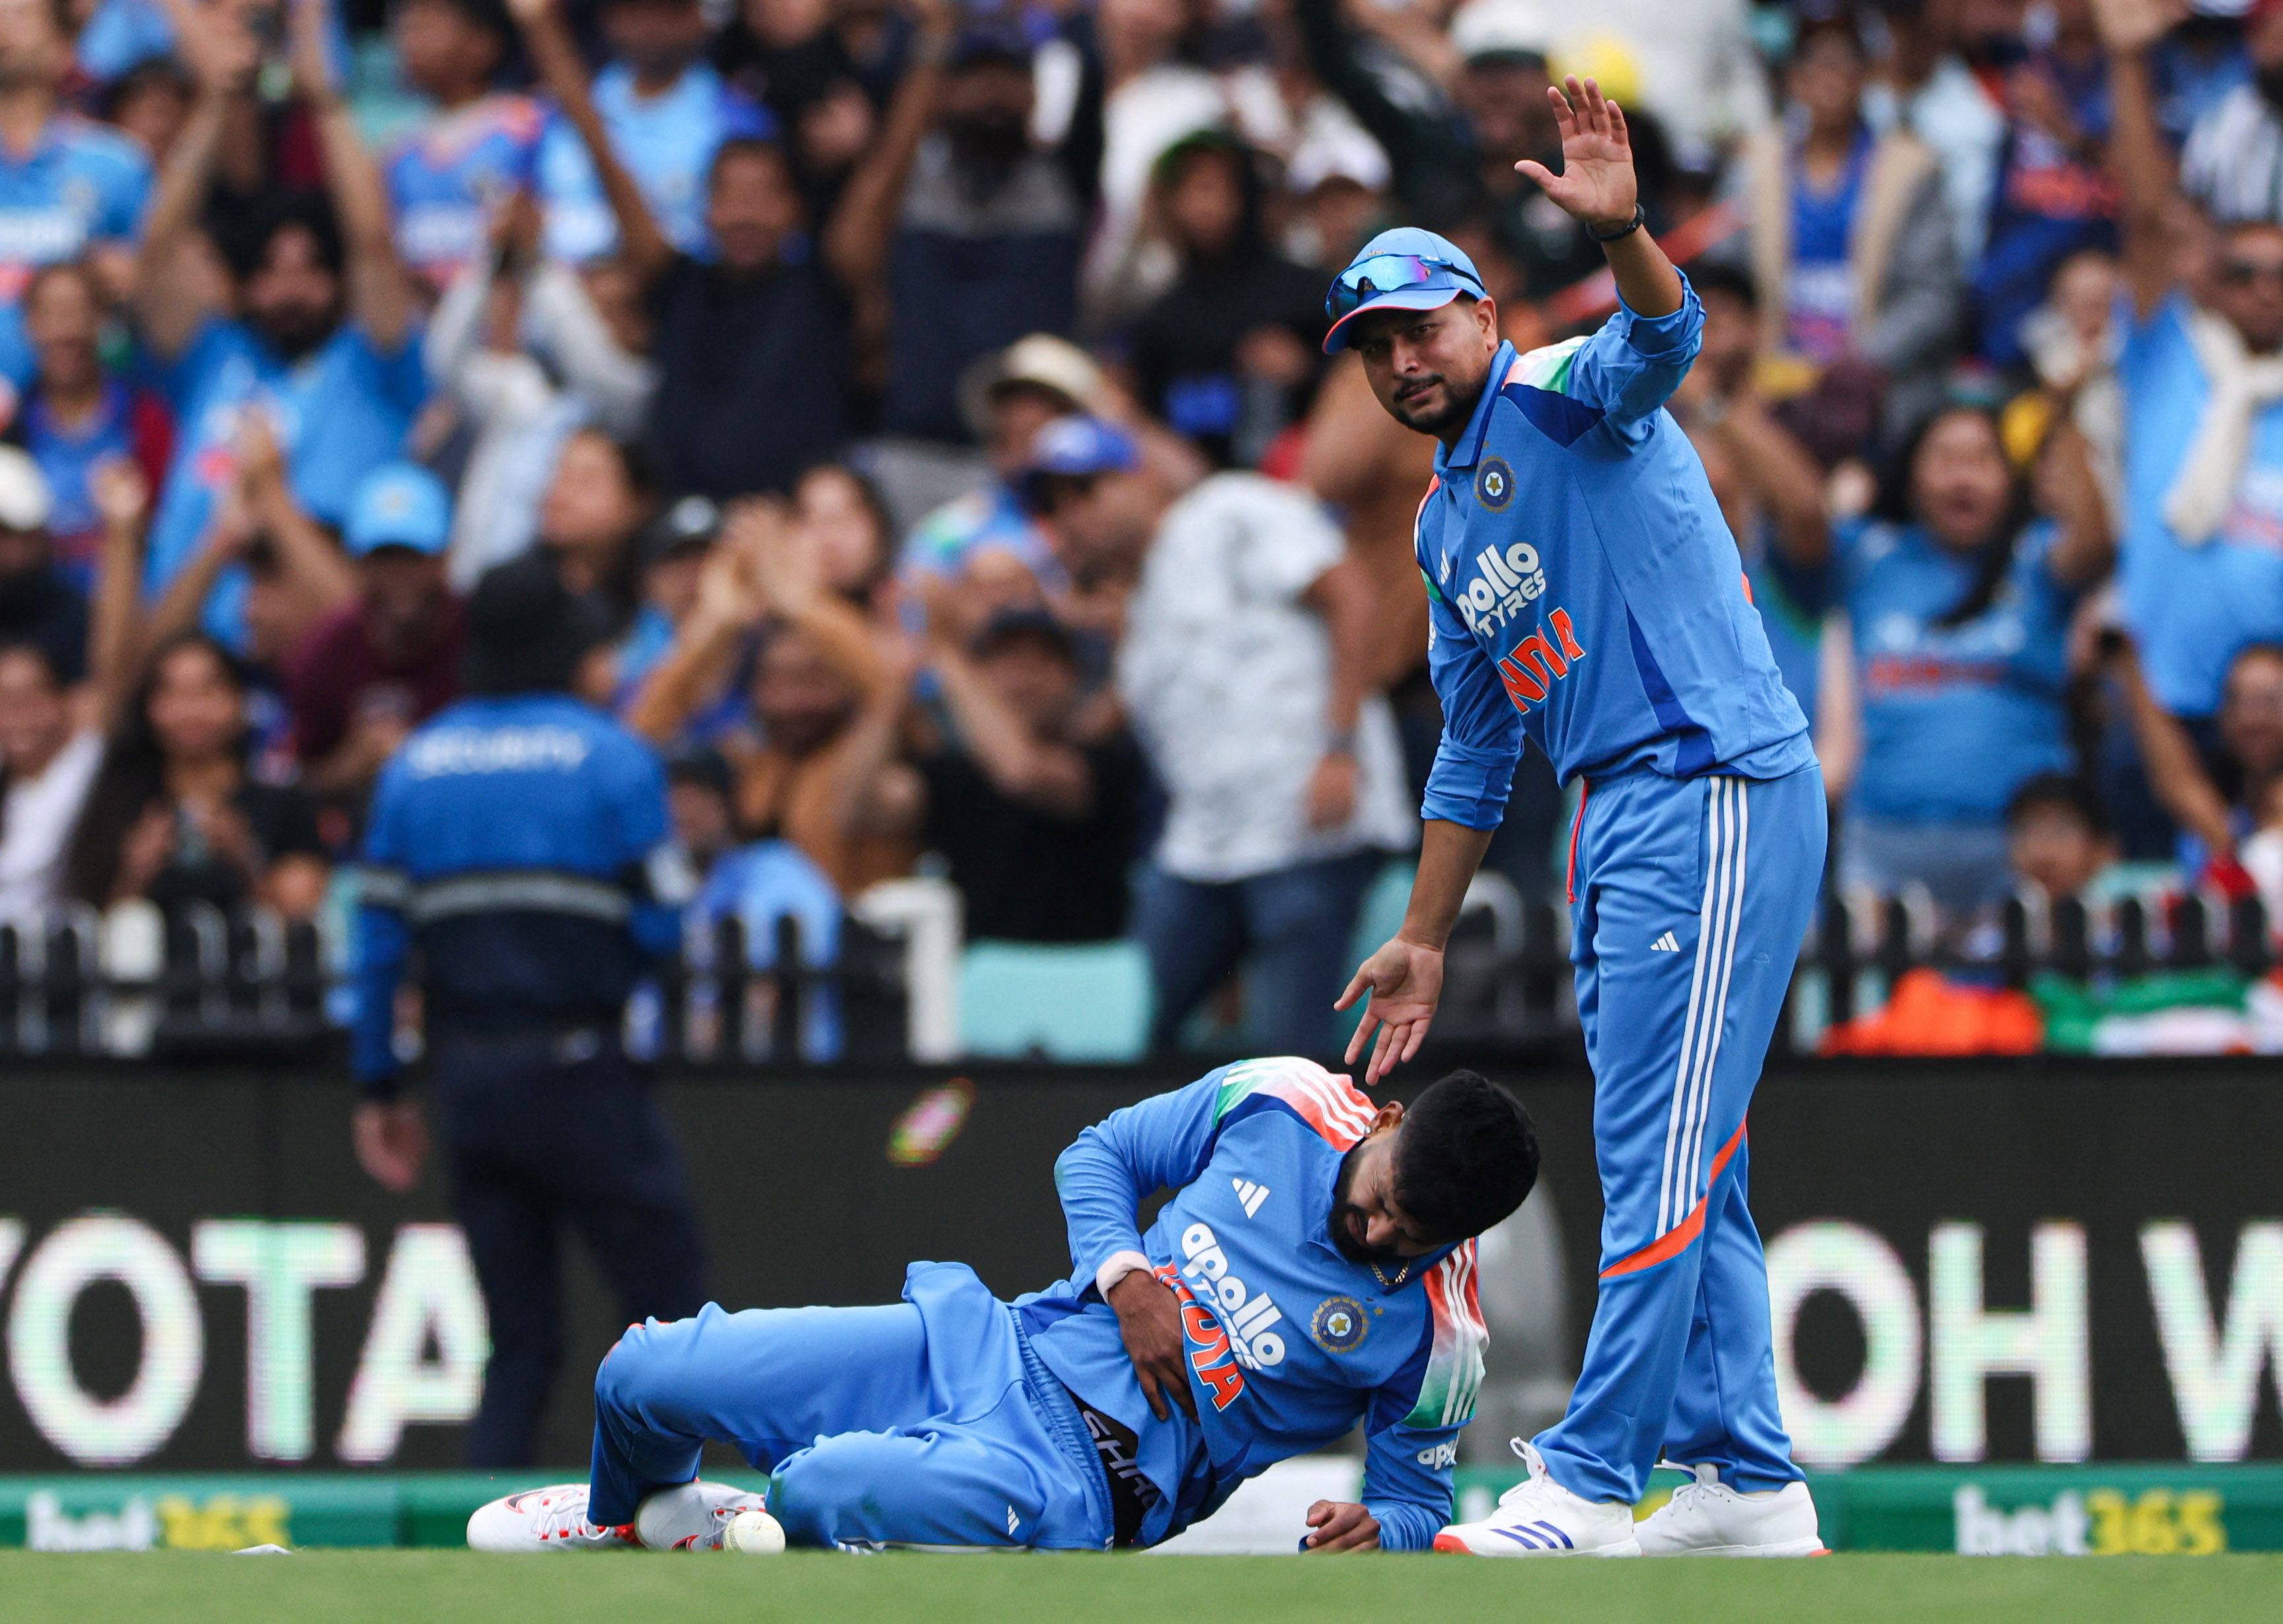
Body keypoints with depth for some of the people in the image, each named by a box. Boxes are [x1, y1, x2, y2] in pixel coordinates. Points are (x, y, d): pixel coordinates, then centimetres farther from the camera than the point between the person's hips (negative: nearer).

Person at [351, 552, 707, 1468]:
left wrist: (379, 1089, 9)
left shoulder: (413, 766, 8)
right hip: (579, 1072, -5)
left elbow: (379, 938, 5)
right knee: (665, 1299, -1)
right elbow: (660, 924, -8)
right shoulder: (610, 757, -4)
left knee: (519, 1337, 8)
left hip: (465, 1073, 5)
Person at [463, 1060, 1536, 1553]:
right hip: (996, 1349, 4)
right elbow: (1098, 1155, 10)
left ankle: (740, 1529, 4)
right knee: (646, 1378, -5)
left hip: (1088, 1479, -4)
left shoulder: (1436, 1335, -8)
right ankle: (623, 1514, 31)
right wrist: (1125, 1274, -9)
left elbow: (1417, 1501, 3)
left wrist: (1375, 1530, -21)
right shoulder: (1278, 1103, -2)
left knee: (826, 1489, -34)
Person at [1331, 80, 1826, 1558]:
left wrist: (1624, 237, -48)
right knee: (1683, 1165, 11)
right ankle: (1749, 1485, 16)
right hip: (1613, 826, 10)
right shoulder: (1446, 525, 22)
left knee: (1660, 1157, -9)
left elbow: (1664, 340, -27)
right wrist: (1424, 943, 26)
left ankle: (1588, 1486, -10)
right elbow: (1477, 753, 27)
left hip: (1719, 795, -10)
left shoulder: (1561, 396, -3)